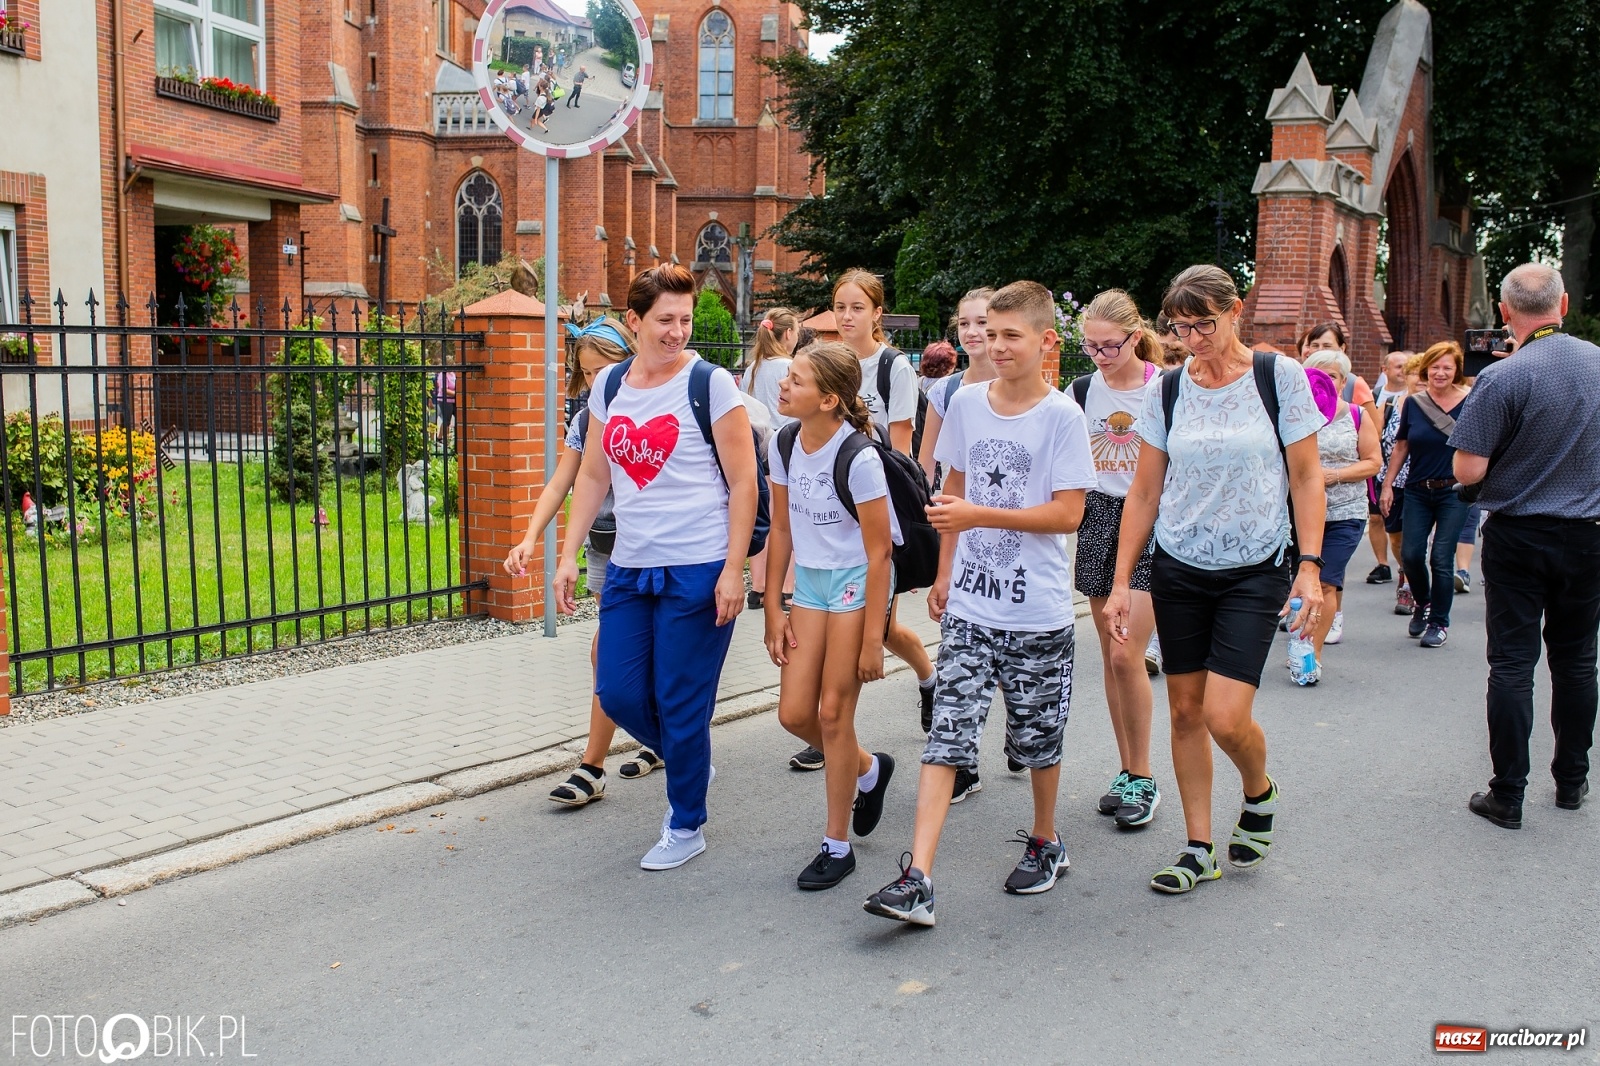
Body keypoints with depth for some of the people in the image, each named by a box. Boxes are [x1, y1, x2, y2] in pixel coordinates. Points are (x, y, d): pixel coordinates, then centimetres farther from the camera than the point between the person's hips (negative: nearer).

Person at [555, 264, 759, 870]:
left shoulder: (710, 384, -8)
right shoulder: (609, 384, 8)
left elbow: (744, 484, -8)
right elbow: (592, 477, 13)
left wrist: (733, 570, -14)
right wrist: (568, 556, 7)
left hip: (698, 570, -5)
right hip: (629, 568, 6)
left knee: (681, 705, 1)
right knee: (618, 694, 7)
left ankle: (686, 827, 21)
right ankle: (690, 762, 36)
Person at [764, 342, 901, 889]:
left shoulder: (859, 458, -22)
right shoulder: (783, 444, -3)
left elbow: (878, 553, -17)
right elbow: (781, 529, 6)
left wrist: (872, 639, -16)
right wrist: (773, 608, 5)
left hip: (856, 584, -6)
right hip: (809, 581, 6)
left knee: (833, 713, -2)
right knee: (794, 713, 4)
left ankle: (837, 846, 14)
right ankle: (869, 769, 35)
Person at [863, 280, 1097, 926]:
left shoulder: (1063, 417, -9)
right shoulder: (966, 403, 4)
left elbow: (1068, 513, -14)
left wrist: (978, 516, -22)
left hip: (1037, 612, -3)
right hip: (969, 605, 3)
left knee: (1037, 737, 13)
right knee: (947, 735, -4)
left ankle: (1045, 842, 37)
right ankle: (916, 879, -8)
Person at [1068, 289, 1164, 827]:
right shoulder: (1084, 390, 5)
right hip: (1099, 519, 5)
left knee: (1126, 655, -11)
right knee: (1110, 657, 8)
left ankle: (1144, 780, 4)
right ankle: (1127, 770, 20)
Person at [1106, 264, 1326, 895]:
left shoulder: (1279, 377, -5)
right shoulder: (1168, 390, 3)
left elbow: (1306, 477, -2)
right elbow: (1144, 492, 5)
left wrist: (1309, 565, -10)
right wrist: (1121, 581, 1)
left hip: (1255, 571, -3)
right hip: (1178, 570, 4)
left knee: (1225, 716, -11)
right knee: (1185, 710, 6)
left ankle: (1259, 793, 23)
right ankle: (1199, 849, 20)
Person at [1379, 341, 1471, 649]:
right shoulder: (1413, 403, 3)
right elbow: (1401, 446, 10)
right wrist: (1387, 485, 9)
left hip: (1453, 492, -2)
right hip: (1418, 491, 3)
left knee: (1441, 558, -4)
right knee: (1410, 554, -2)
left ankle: (1439, 623, 13)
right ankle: (1422, 603, 27)